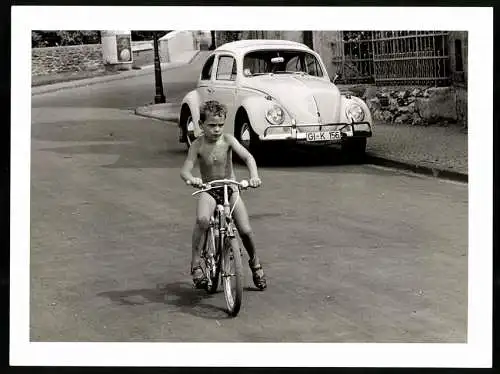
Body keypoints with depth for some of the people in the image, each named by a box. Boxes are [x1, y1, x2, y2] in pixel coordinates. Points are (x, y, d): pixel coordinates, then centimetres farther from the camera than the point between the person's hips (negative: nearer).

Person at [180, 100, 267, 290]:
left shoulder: (228, 140, -9)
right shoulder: (198, 145, -10)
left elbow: (248, 157, -19)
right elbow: (185, 170, -17)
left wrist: (254, 175, -38)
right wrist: (191, 179, -41)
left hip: (230, 189, 1)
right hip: (208, 191, -1)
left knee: (245, 230, -10)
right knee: (202, 219, -32)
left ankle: (255, 264, 20)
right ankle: (195, 264, -18)